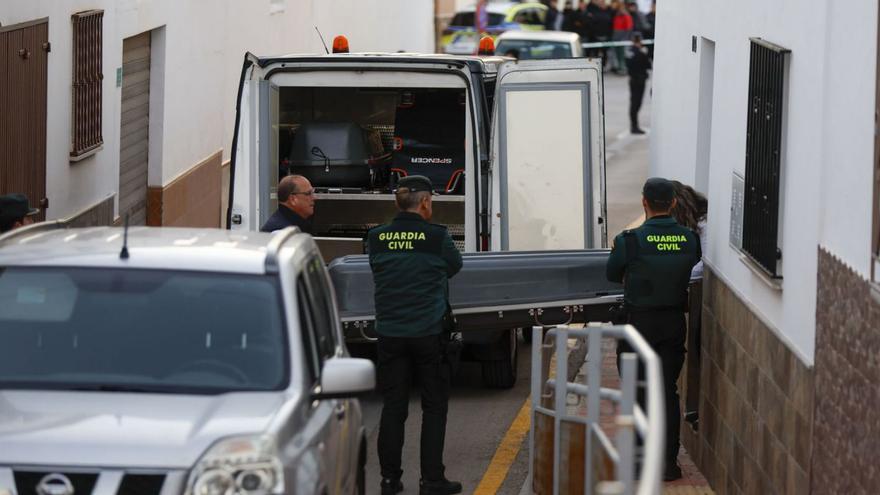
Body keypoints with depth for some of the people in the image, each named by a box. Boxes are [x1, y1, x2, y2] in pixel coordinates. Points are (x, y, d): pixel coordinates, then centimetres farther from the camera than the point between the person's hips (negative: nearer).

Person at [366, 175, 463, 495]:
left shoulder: (376, 238, -1)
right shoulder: (437, 237, -10)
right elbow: (454, 266, 7)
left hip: (389, 334, 3)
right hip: (429, 333, -3)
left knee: (393, 407, 9)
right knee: (434, 407, 6)